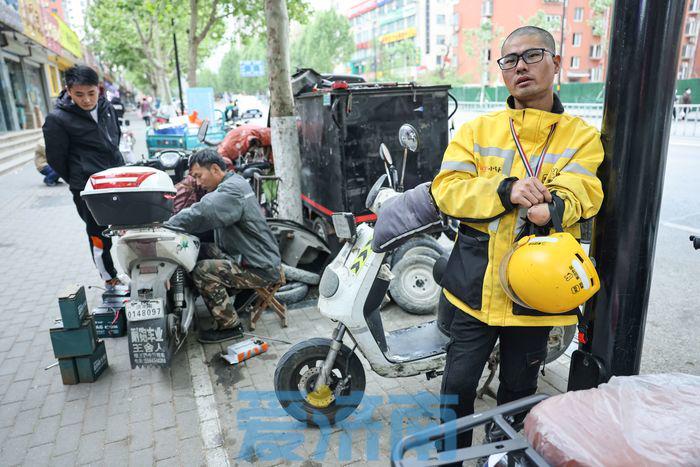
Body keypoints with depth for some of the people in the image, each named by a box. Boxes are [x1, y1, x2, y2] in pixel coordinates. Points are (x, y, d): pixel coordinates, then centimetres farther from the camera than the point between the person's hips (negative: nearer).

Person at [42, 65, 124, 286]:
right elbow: (56, 158, -5)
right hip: (88, 190, -5)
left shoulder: (106, 107, 4)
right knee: (99, 234, 6)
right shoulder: (57, 119, -13)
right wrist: (79, 182, 3)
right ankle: (110, 278, 22)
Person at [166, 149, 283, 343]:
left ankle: (230, 326, -5)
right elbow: (204, 209, 13)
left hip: (261, 269, -10)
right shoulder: (232, 184, 14)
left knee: (202, 271, -18)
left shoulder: (232, 190, -18)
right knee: (201, 251, 7)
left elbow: (201, 214, -30)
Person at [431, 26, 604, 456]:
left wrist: (551, 207, -38)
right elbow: (447, 188, -9)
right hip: (476, 286, 0)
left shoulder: (582, 136, 3)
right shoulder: (477, 130, 4)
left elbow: (580, 192, -14)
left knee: (518, 391, 20)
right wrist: (505, 191, -25)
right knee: (458, 387, 11)